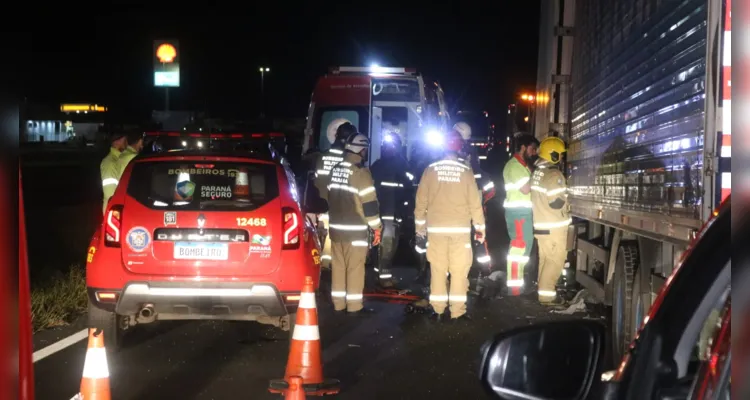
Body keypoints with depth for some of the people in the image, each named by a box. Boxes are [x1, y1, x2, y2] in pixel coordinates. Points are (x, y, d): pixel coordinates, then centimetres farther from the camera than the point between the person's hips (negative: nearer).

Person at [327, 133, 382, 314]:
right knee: (355, 267, -2)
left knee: (338, 266, 10)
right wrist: (376, 227, -8)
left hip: (336, 227, 7)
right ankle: (354, 305, 1)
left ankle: (338, 303, 15)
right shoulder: (360, 172, -14)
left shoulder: (335, 170, 9)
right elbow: (369, 202, -15)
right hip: (355, 229, -7)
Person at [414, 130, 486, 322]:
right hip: (460, 229, -1)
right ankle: (457, 311, 3)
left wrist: (420, 224, 12)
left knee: (438, 270, 6)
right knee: (459, 271, 4)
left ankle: (438, 310, 7)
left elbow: (421, 199, 0)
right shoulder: (466, 172, -5)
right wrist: (480, 227, 8)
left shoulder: (431, 169, -3)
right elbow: (474, 202, -2)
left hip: (436, 228, 1)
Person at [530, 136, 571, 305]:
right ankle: (546, 294, -5)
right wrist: (565, 197, -2)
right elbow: (556, 203, -22)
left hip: (540, 223, 9)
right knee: (556, 259, -4)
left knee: (545, 258, 16)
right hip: (553, 226, -9)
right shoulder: (554, 175, -20)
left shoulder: (537, 172, 9)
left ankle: (544, 290, 21)